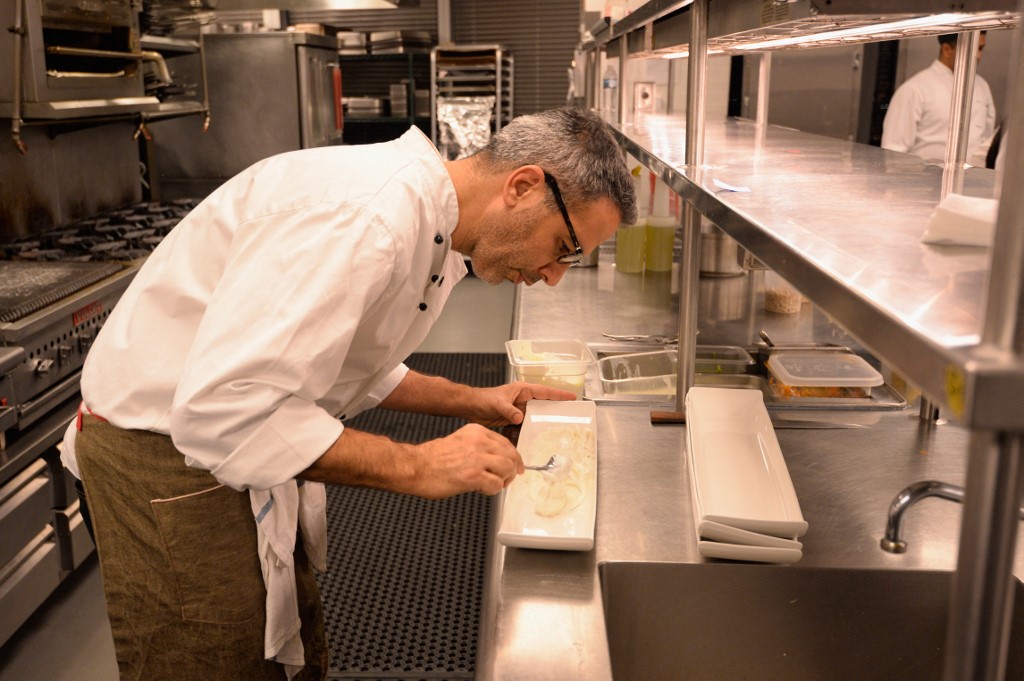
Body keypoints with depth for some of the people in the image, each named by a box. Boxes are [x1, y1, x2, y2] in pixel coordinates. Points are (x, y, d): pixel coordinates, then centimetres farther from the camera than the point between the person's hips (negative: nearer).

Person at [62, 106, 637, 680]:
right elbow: (225, 408, -35)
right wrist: (415, 466, -30)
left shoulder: (435, 230, 3)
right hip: (168, 453, -9)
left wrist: (472, 403, 6)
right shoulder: (365, 216, -30)